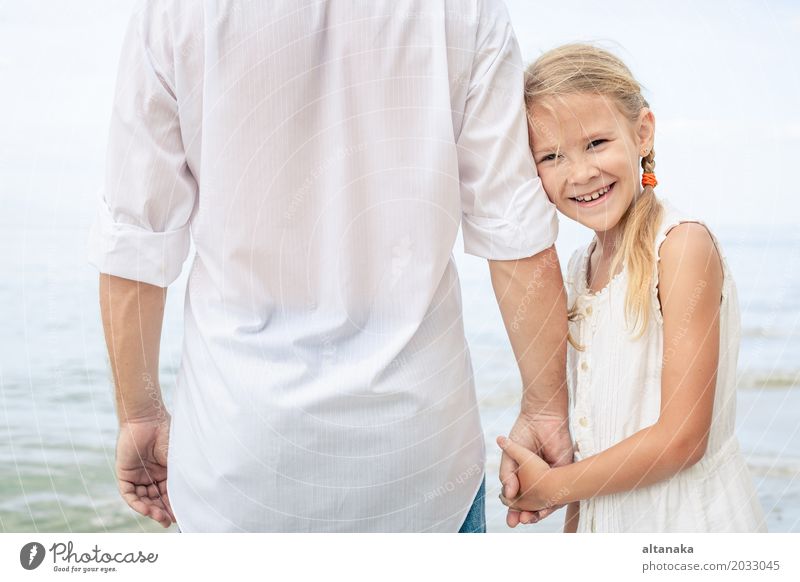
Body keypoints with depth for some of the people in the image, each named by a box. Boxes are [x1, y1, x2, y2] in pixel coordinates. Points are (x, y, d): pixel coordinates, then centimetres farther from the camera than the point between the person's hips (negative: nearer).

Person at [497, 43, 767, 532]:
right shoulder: (584, 266, 3)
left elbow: (681, 439, -21)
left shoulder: (683, 245, -19)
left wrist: (554, 485, -13)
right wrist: (573, 530, 4)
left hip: (686, 516, -6)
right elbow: (598, 418, 7)